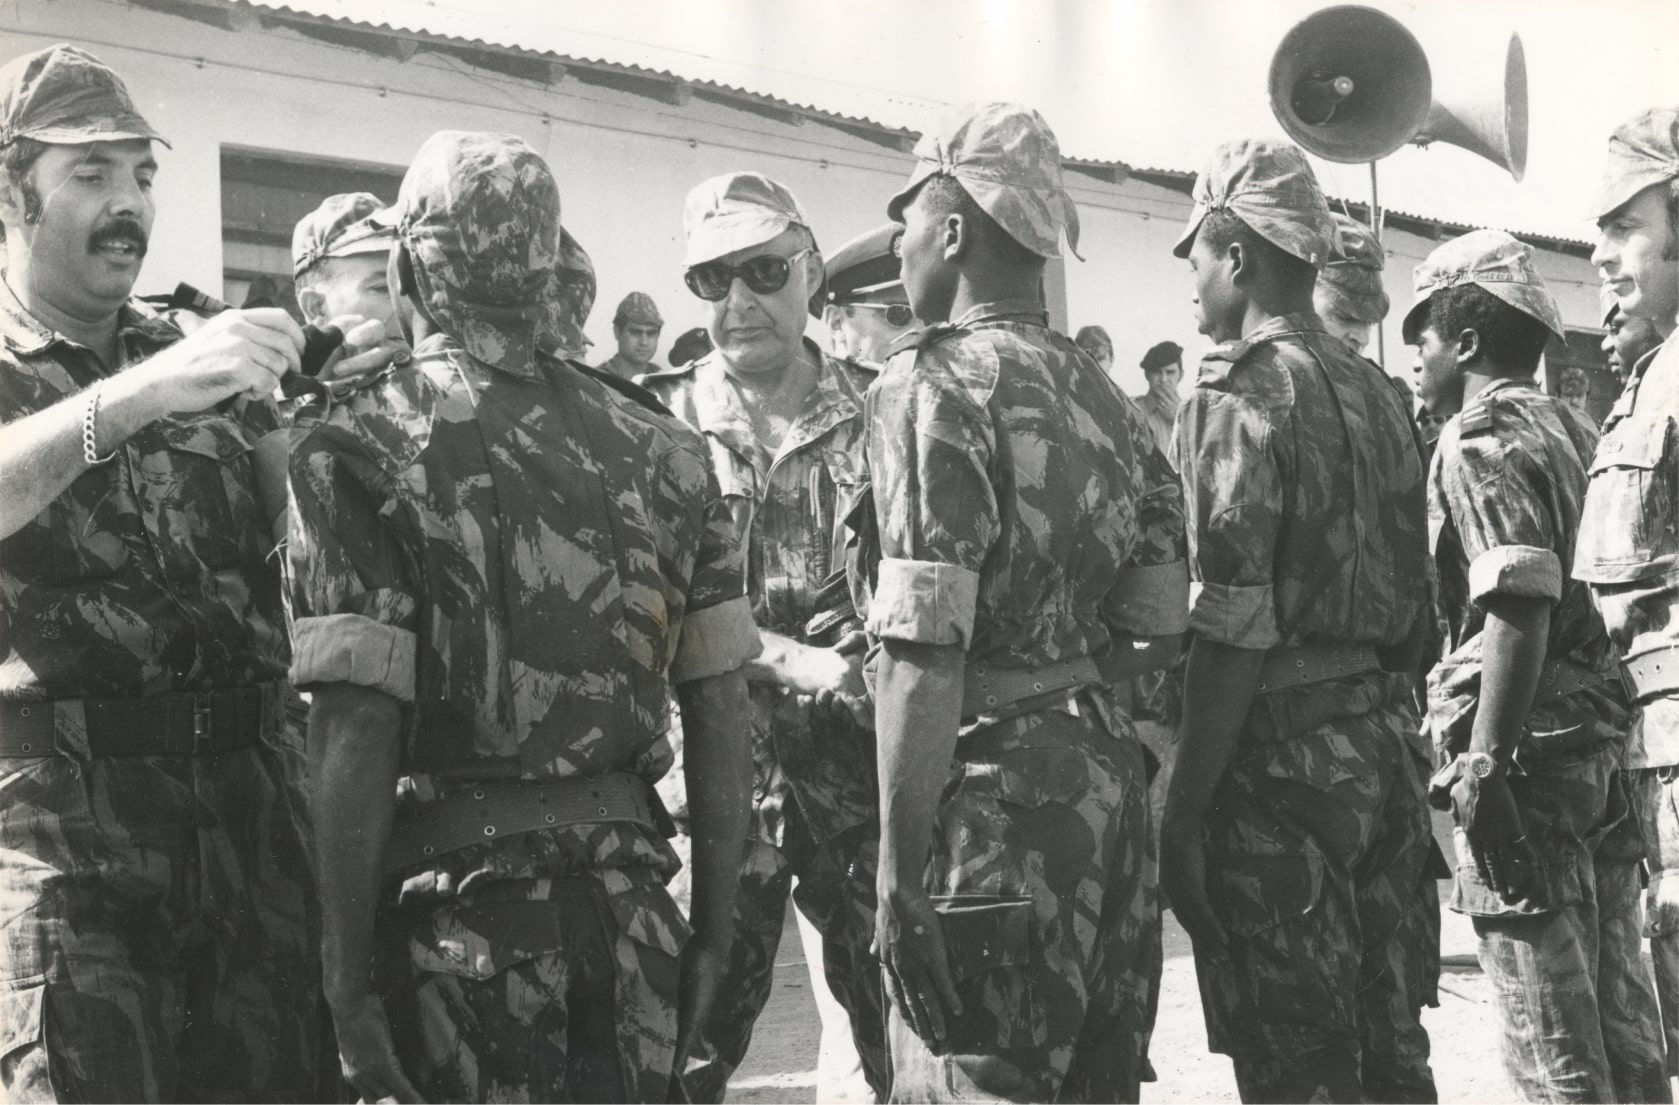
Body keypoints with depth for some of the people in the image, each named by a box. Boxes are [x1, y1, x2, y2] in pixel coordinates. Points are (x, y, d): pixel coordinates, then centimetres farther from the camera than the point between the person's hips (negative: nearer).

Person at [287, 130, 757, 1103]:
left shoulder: (362, 452, -7)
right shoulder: (663, 447, 5)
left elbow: (356, 732, -14)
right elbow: (721, 711, 6)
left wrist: (347, 975, -10)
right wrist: (714, 926, 13)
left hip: (460, 904, -4)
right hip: (631, 902, 4)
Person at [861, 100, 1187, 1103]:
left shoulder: (935, 388, -11)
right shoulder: (1102, 396, 12)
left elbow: (925, 661, -18)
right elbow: (1156, 627, 13)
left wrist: (902, 879, -17)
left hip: (995, 797, -8)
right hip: (1111, 782, 8)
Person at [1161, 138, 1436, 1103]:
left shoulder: (1243, 393, -13)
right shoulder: (1376, 391, 11)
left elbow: (1233, 632, -18)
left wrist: (1185, 812, -15)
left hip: (1283, 759, -8)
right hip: (1385, 752, 8)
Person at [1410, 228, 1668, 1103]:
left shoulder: (1480, 438, -10)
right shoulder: (1575, 429, 15)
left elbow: (1520, 604, -21)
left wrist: (1486, 759, -21)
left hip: (1527, 742, -9)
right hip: (1604, 732, 9)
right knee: (1619, 1013, 14)